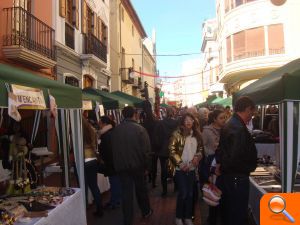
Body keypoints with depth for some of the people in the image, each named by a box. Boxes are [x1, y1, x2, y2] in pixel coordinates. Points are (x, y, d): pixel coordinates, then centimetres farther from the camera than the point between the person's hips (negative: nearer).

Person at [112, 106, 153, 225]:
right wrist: (147, 166, -4)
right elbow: (146, 150, -14)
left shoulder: (116, 130, -2)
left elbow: (114, 149, 6)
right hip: (137, 165, -2)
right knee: (141, 189, 18)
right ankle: (146, 211, 37)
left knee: (126, 192, 8)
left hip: (122, 166, 2)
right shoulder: (139, 129, -15)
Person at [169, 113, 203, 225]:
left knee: (190, 194, 10)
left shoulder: (196, 134, 7)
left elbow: (200, 148, 15)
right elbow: (172, 150, -13)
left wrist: (197, 156, -4)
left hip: (192, 168, 5)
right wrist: (180, 163, -17)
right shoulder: (177, 134, -9)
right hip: (180, 169, -5)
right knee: (183, 193, -4)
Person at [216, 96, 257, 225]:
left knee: (228, 211, 23)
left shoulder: (229, 125, 8)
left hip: (227, 175, 10)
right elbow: (236, 158, -29)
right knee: (238, 215, 5)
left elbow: (221, 151, 14)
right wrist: (250, 167, -13)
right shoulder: (239, 129, -24)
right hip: (237, 177, -10)